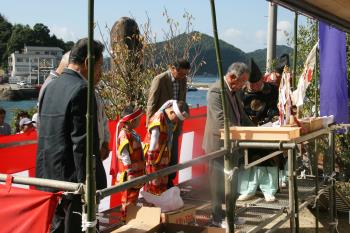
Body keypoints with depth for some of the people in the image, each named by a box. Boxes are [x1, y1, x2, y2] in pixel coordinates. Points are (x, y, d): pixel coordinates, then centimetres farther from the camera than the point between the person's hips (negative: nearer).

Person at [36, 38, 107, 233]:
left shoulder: (51, 87, 10)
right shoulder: (82, 89, -16)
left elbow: (47, 134, 13)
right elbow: (82, 143, -20)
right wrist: (88, 184, -17)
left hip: (50, 176, 9)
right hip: (74, 179, -8)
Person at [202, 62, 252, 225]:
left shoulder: (233, 91, 12)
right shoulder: (216, 91, -19)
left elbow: (240, 115, 17)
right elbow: (222, 120, -27)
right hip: (218, 144, -9)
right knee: (218, 182, 1)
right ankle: (217, 218, 12)